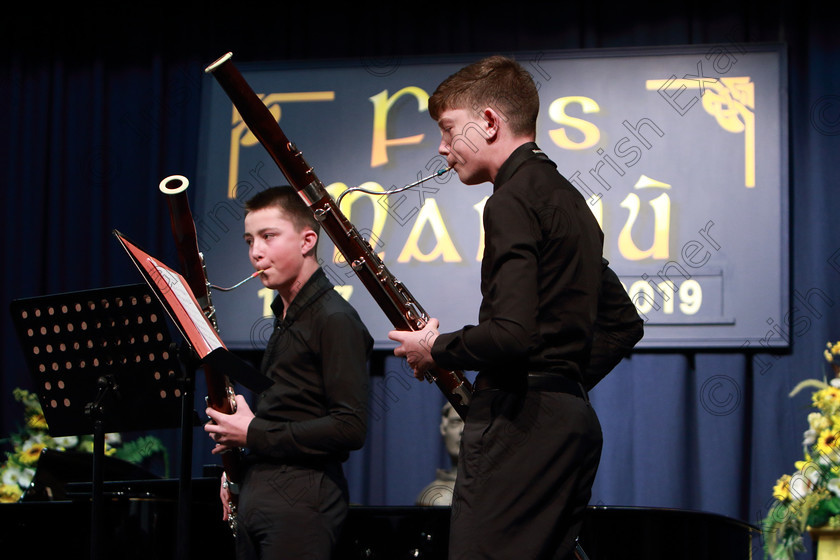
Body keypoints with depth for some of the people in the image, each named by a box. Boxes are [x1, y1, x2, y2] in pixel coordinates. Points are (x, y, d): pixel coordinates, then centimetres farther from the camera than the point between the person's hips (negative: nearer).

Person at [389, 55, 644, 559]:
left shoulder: (514, 200, -11)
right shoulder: (565, 197, 19)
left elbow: (510, 335, -23)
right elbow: (624, 324, 26)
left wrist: (435, 350, -6)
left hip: (521, 425, -10)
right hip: (573, 420, 10)